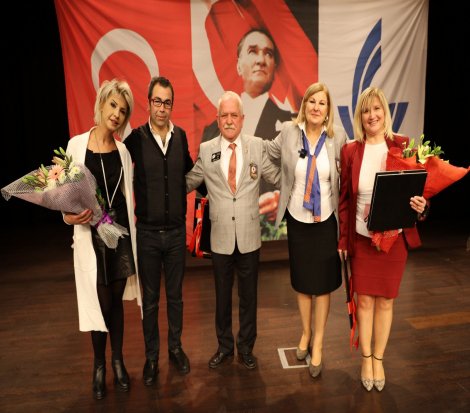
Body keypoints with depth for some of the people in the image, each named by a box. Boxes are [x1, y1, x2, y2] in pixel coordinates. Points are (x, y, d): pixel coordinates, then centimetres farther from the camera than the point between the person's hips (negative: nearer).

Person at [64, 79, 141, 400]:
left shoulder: (123, 151, 4)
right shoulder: (77, 144, -4)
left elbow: (127, 194, 8)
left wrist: (132, 221, 3)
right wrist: (68, 215, -18)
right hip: (90, 234, -2)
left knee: (116, 300, 14)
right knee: (101, 302, 6)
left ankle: (118, 360, 34)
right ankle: (99, 364, 31)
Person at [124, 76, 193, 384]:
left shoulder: (181, 137, 0)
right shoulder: (135, 139, -9)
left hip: (177, 231, 2)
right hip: (147, 233, -2)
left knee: (175, 295, 17)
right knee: (150, 298, 13)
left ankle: (175, 347, 37)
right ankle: (152, 355, 32)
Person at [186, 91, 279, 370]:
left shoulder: (257, 146, -2)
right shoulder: (206, 150, -1)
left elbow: (278, 176, 5)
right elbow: (187, 184, 7)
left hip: (249, 237, 0)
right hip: (221, 237, 0)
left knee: (249, 296, 14)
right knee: (222, 296, 16)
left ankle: (246, 348, 36)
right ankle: (224, 347, 37)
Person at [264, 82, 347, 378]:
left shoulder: (338, 137, -8)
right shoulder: (289, 132, -5)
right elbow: (269, 155, 9)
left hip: (326, 221, -1)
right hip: (297, 219, 1)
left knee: (323, 284, 8)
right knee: (302, 281, 16)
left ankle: (318, 344, 29)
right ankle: (305, 333, 40)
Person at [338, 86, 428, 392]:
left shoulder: (403, 145, -3)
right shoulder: (351, 151, -2)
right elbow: (345, 198, 1)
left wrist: (421, 205, -19)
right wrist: (343, 238, -1)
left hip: (395, 238, 0)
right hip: (362, 238, 0)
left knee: (386, 300, 13)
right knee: (365, 300, 11)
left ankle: (379, 359, 34)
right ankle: (366, 359, 33)